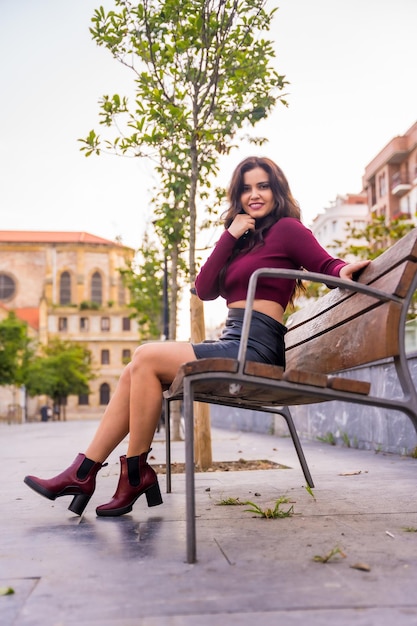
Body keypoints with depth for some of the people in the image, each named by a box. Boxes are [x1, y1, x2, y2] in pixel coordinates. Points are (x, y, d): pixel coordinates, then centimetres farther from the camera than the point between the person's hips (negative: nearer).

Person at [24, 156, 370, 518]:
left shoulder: (287, 228, 2)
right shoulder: (245, 241, 24)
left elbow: (328, 267, -7)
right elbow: (205, 290, 12)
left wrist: (345, 270, -30)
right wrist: (230, 236, 3)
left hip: (255, 349, -8)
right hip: (233, 345, 8)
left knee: (147, 357, -16)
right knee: (137, 370, -4)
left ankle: (137, 472, -9)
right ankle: (83, 473, -5)